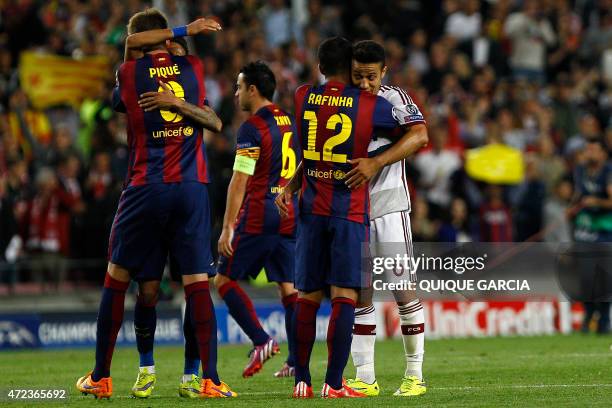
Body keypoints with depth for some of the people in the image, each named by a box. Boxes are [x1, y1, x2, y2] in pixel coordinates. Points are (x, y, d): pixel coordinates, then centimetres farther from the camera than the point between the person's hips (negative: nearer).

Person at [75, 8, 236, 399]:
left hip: (145, 188, -1)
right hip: (192, 188, 1)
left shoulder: (128, 73, -1)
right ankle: (210, 379, -8)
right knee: (198, 283, -1)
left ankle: (100, 377, 15)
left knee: (117, 278, 10)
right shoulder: (194, 68, 6)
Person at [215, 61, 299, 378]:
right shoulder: (288, 121, 13)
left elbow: (239, 182, -15)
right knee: (288, 287, 7)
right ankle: (296, 361, 0)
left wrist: (227, 228, -14)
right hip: (290, 215, 8)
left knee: (224, 279, 3)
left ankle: (261, 341, -9)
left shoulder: (252, 128, -11)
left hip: (258, 218, -8)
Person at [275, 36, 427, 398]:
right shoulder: (370, 104, -3)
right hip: (351, 212, -3)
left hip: (312, 210, 3)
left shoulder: (303, 97, 4)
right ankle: (334, 384, -9)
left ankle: (302, 381, 12)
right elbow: (419, 137, 1)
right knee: (345, 297, -4)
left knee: (308, 297, 9)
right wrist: (376, 162, -3)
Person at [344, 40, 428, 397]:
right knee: (360, 292, 3)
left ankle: (415, 374, 4)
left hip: (388, 204, -4)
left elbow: (418, 134, -23)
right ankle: (365, 377, 6)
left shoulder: (395, 100, -5)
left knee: (403, 288, -4)